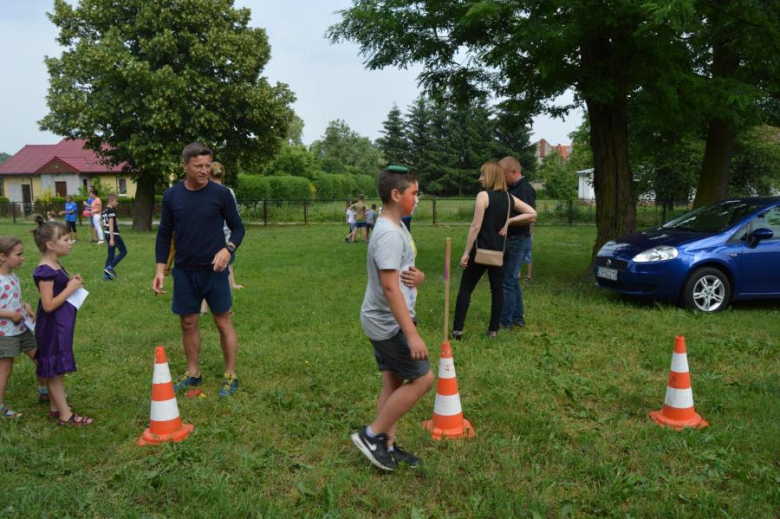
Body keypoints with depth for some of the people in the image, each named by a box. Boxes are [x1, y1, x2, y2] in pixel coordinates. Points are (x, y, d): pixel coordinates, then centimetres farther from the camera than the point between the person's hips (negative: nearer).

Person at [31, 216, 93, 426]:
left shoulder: (54, 266, 7)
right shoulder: (45, 271, -22)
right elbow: (48, 305, -25)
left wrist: (71, 284, 2)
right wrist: (70, 289, -18)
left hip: (60, 326, 10)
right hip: (53, 328, -10)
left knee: (54, 370, 18)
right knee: (54, 371, 0)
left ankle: (55, 408, 30)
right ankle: (65, 415, 8)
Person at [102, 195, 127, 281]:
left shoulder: (105, 211, 13)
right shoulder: (111, 211, -15)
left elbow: (104, 225, 19)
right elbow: (111, 225, -20)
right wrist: (112, 239, -22)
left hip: (107, 233, 9)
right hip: (114, 234, -9)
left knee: (111, 254, 12)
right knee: (123, 251, 2)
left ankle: (106, 275, 11)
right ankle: (110, 267, -3)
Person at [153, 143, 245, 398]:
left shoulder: (221, 193, -8)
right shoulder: (171, 195, 0)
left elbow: (238, 227, 0)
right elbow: (164, 234, 6)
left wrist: (228, 249, -19)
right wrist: (160, 269, 0)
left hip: (214, 271, -2)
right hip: (184, 271, 3)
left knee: (223, 322, 3)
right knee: (188, 323, 11)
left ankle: (230, 376, 15)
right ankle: (193, 373, 28)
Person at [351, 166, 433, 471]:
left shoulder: (396, 229, 12)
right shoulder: (389, 234, -21)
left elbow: (411, 273, 18)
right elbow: (390, 287, -27)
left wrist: (417, 276, -8)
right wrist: (412, 334, -29)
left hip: (384, 322, 10)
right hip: (389, 323, -10)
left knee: (393, 382, 13)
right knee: (422, 379, -3)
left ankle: (387, 446, 22)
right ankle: (372, 435, 6)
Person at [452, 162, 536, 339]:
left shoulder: (483, 195, -13)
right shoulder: (509, 198, 6)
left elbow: (476, 226, -16)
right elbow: (532, 214, 9)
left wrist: (466, 252, -13)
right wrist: (509, 221, 5)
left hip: (481, 250, -5)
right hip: (499, 251, 6)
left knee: (465, 289, 3)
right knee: (497, 290, 11)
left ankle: (457, 329, 2)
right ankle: (493, 329, 15)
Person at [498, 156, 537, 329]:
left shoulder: (525, 190, -15)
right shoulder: (512, 188, 14)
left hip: (518, 240, -10)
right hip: (511, 239, 10)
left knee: (507, 281, -7)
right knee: (512, 280, 15)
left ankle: (505, 321, 0)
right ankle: (518, 317, 24)